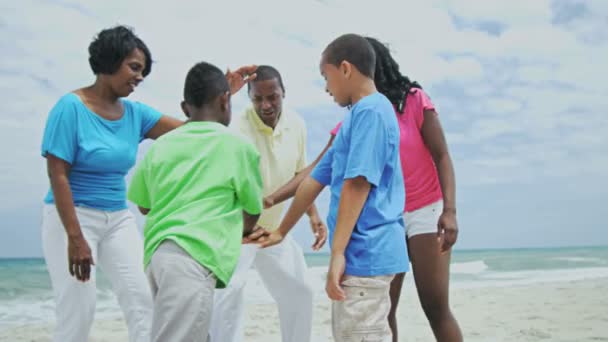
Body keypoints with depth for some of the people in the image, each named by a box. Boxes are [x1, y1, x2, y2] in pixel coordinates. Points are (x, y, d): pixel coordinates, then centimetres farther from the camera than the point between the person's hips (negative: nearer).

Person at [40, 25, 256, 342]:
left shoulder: (135, 113, 4)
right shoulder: (71, 107, -13)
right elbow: (57, 176, -16)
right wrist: (75, 238, -21)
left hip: (119, 219, 6)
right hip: (72, 216, -6)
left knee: (142, 300, -1)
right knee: (78, 309, -7)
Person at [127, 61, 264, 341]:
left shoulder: (161, 145, 13)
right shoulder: (238, 145, 3)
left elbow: (144, 205, 23)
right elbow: (252, 212, 13)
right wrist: (242, 231, 35)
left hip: (157, 255, 6)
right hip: (193, 259, -6)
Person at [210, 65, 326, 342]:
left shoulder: (296, 125, -5)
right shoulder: (238, 129, -25)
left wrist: (313, 215, 2)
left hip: (275, 227, 6)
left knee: (299, 291, 13)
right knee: (229, 291, -23)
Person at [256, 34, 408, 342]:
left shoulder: (370, 110, -10)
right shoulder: (358, 116, 20)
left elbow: (357, 183, -20)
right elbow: (314, 181, 25)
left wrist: (338, 252, -23)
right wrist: (282, 231, 30)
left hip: (365, 252, -10)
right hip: (362, 252, 10)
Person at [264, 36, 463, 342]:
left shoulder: (414, 101, -7)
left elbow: (442, 158, -7)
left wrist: (449, 210, -19)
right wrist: (270, 200, -11)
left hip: (426, 212, -4)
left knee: (436, 307, -4)